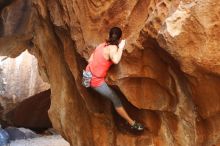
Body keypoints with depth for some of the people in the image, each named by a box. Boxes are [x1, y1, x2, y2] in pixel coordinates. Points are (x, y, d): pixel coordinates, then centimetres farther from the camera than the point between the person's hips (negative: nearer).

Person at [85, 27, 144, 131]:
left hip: (88, 75, 7)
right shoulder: (112, 48, -18)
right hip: (96, 81, -7)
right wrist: (121, 47, -25)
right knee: (116, 100, 3)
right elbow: (115, 60, -39)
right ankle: (132, 123, 11)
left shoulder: (101, 45, 4)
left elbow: (90, 60, 8)